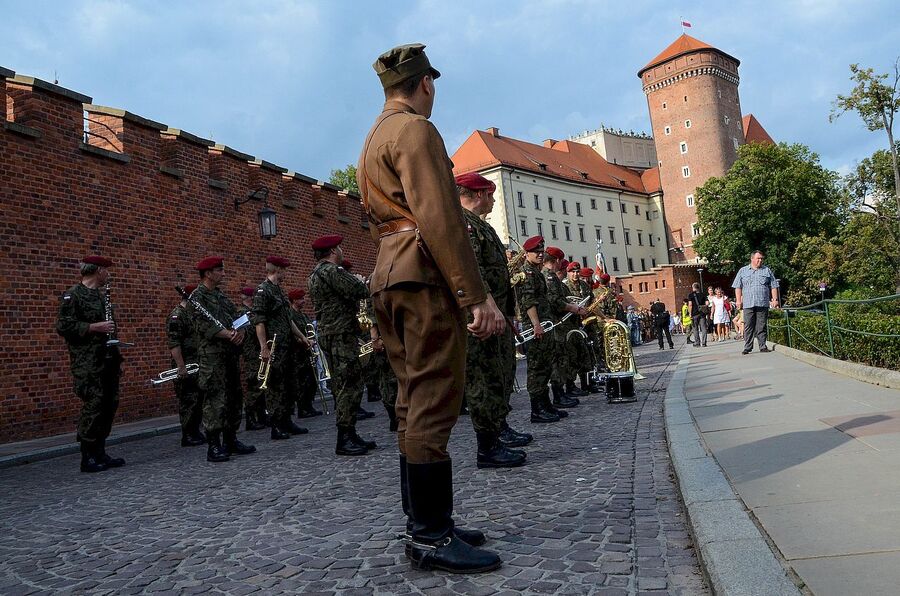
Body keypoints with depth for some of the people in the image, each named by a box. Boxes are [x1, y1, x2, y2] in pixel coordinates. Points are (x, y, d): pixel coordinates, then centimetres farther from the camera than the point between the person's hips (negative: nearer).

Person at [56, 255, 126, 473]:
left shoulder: (102, 295, 20)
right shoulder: (73, 295, -7)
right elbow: (63, 326, -15)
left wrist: (117, 357, 22)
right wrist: (94, 327, -18)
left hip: (107, 360, 9)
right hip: (88, 363, -9)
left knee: (109, 405, 10)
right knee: (93, 406, -8)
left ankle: (100, 453, 19)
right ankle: (88, 458, 1)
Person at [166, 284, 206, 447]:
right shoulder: (176, 316, -12)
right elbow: (173, 344, -19)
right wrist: (181, 367, -22)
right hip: (186, 368, -9)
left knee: (199, 400, 12)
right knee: (188, 401, -4)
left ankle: (195, 432, 20)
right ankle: (187, 436, 3)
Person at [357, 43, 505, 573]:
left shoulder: (373, 140, 25)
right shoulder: (415, 130, -6)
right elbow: (439, 219, -18)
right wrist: (477, 296, -20)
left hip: (389, 276, 10)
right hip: (427, 276, -10)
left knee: (416, 403, 11)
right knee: (434, 405, -8)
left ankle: (425, 521, 18)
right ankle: (430, 535, -2)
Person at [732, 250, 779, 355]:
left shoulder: (767, 271, 13)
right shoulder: (743, 271, 11)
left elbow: (774, 286, 12)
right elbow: (738, 287, 9)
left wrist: (775, 299, 3)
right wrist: (738, 300, 1)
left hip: (763, 304, 1)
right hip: (748, 304, 0)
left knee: (762, 327, 2)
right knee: (748, 327, -2)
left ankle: (763, 346, 8)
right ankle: (747, 347, 1)